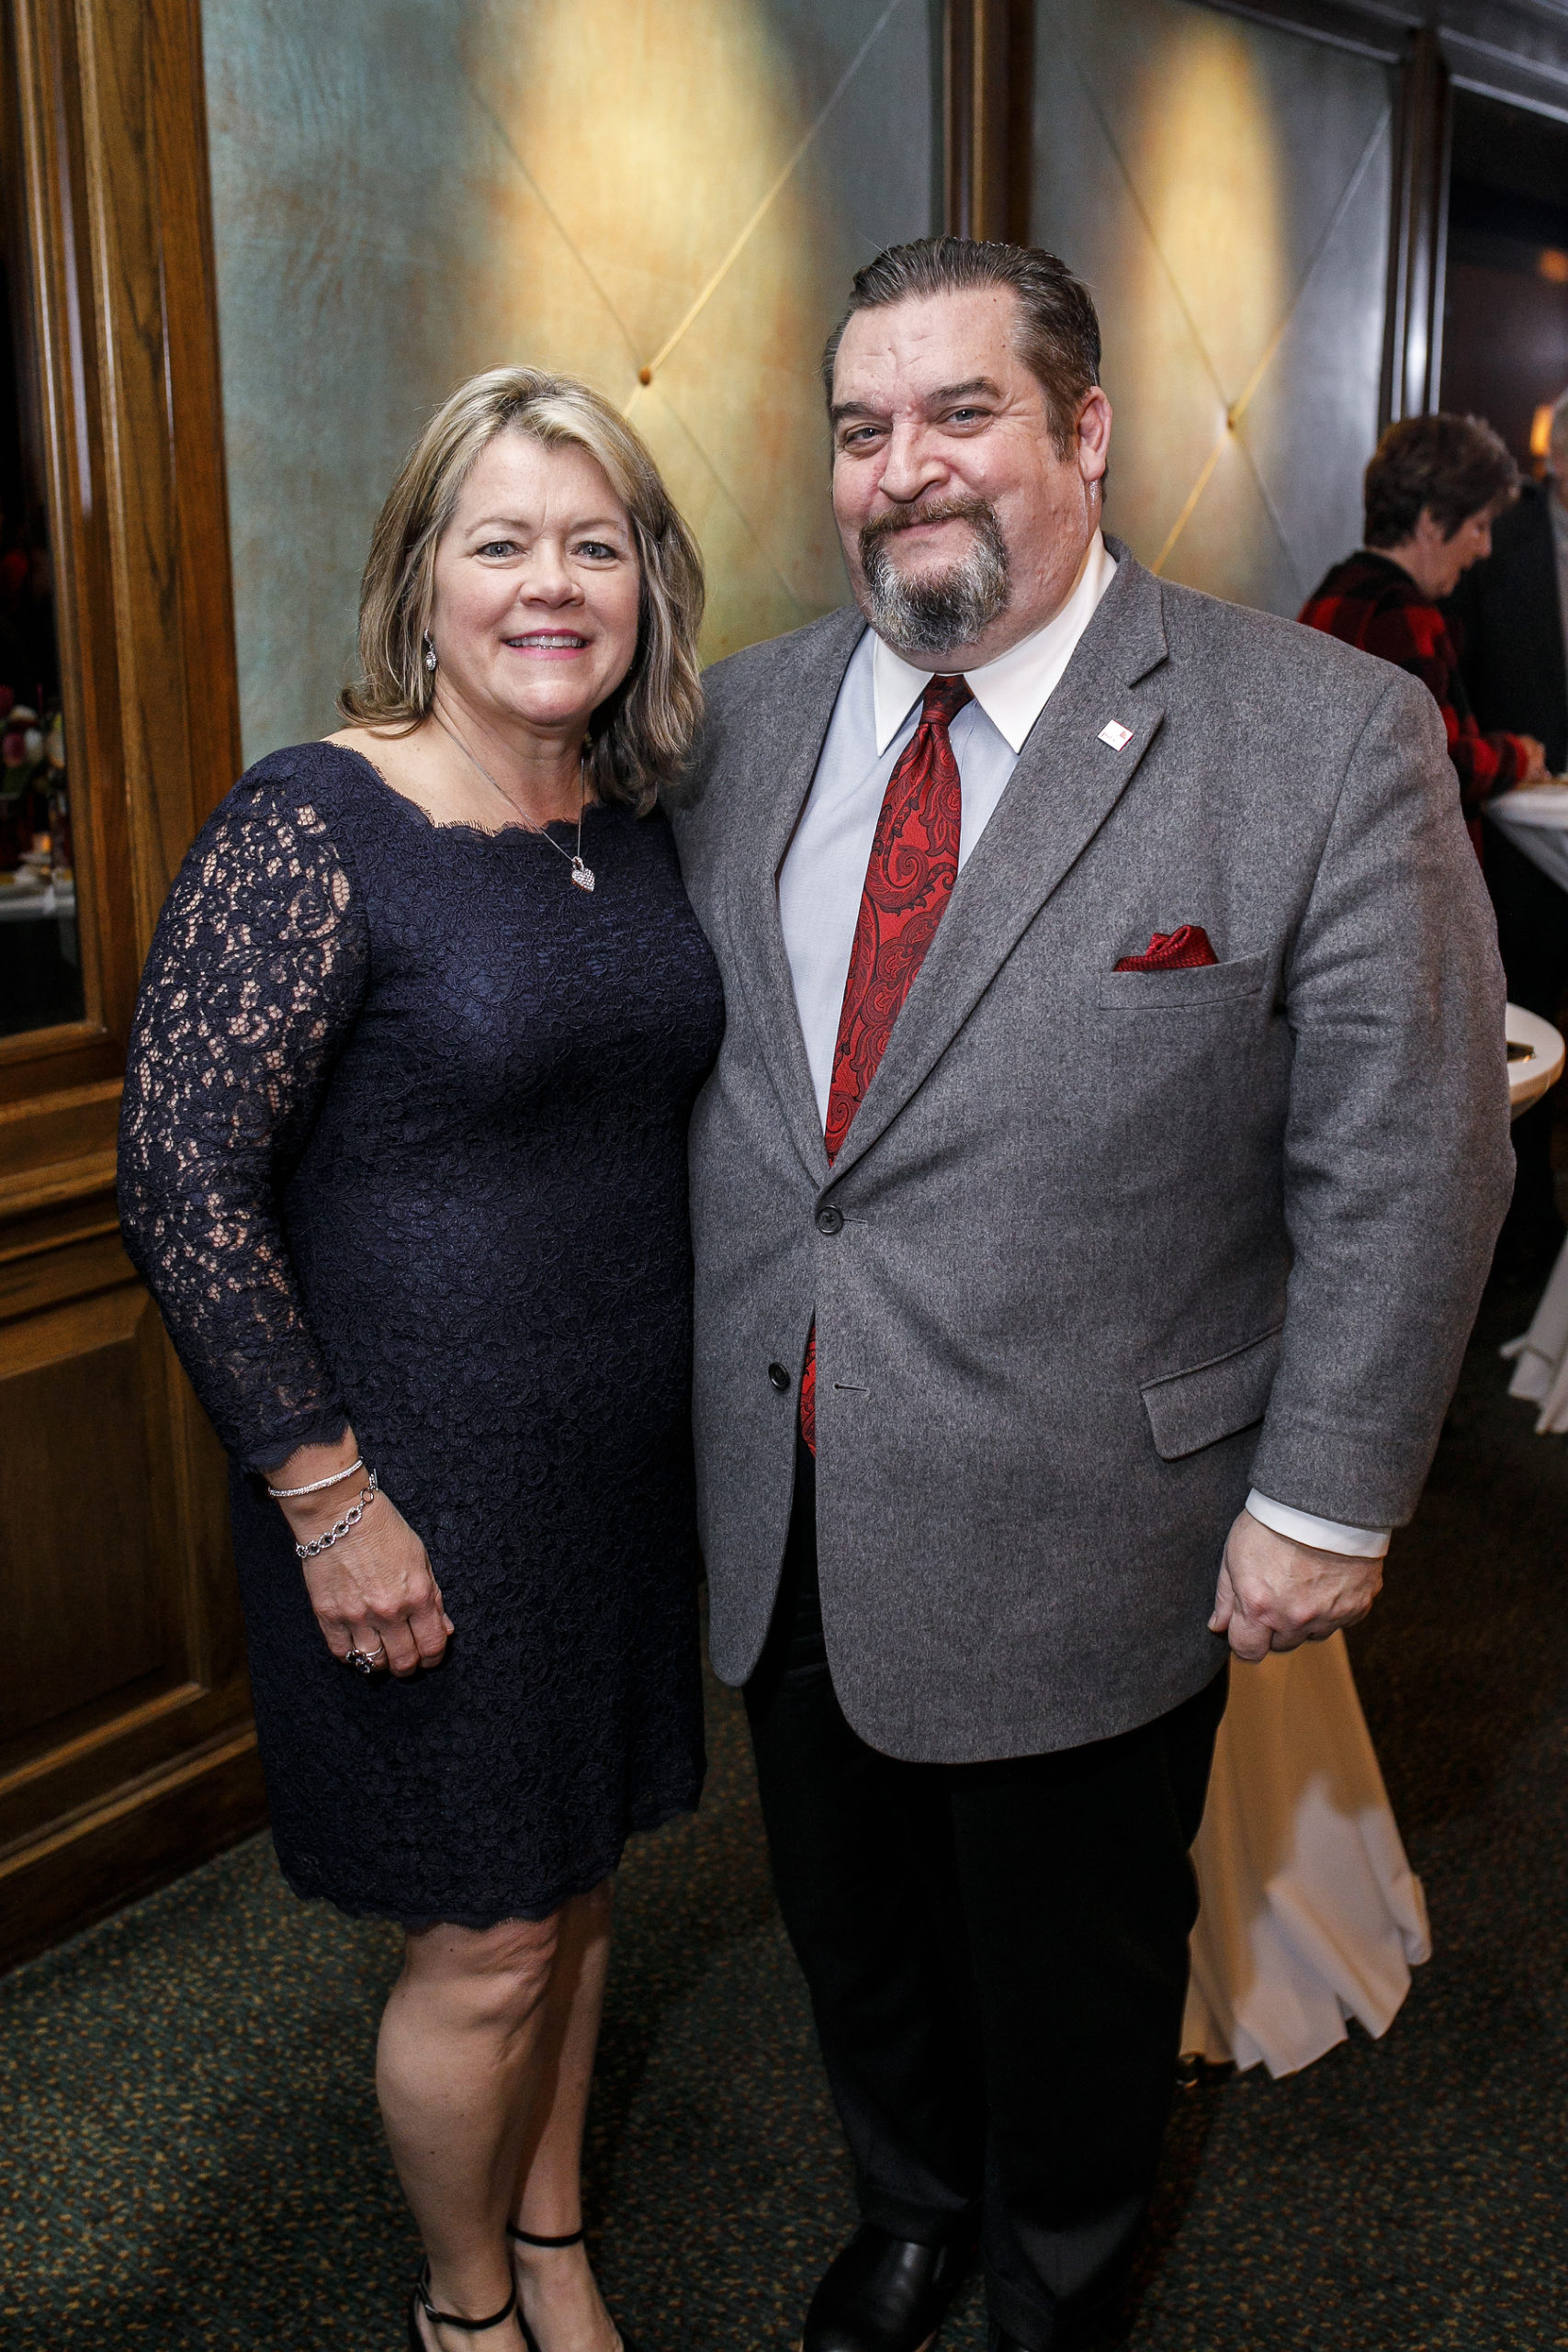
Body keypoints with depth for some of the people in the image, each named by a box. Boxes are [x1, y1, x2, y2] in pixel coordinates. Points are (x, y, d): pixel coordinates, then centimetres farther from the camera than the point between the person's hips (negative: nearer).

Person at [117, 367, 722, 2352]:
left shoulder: (634, 823, 4)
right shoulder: (311, 828, -17)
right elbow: (182, 1179, -18)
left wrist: (705, 1389, 11)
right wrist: (326, 1491, -17)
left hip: (625, 1452, 6)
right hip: (421, 1482, -6)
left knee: (575, 1884, 21)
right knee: (486, 1950, 9)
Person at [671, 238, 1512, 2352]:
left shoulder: (1333, 738, -14)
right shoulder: (741, 723, 1)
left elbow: (1405, 1166, -11)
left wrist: (1325, 1501, -10)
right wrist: (685, 1375, 8)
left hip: (1086, 1540, -4)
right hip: (779, 1520, 4)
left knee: (1073, 1977, 20)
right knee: (855, 1937, 25)